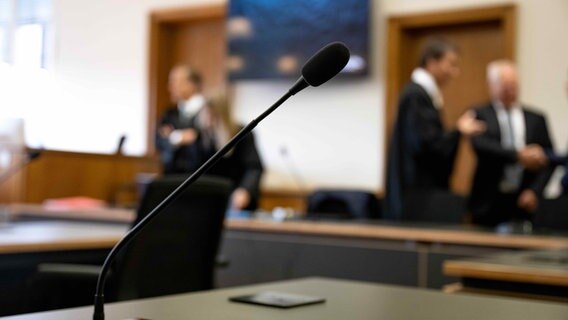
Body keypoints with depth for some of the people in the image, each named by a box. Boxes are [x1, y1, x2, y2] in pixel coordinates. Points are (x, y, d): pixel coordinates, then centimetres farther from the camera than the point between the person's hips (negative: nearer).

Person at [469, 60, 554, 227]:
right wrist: (518, 155, -25)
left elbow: (548, 160, 9)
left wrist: (534, 191, -5)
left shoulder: (536, 119, 11)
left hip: (523, 202, 2)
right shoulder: (479, 115, 3)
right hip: (488, 203, -2)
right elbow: (481, 145, -14)